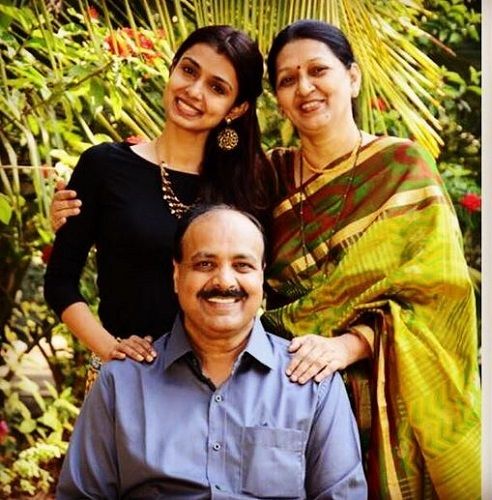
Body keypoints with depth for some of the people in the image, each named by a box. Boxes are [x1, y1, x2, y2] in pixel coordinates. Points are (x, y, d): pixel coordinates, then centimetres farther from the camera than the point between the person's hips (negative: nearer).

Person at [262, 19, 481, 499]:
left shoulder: (403, 168, -4)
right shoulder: (274, 174, 6)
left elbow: (436, 294, -10)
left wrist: (349, 344, -22)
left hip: (385, 400, -3)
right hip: (294, 391, 3)